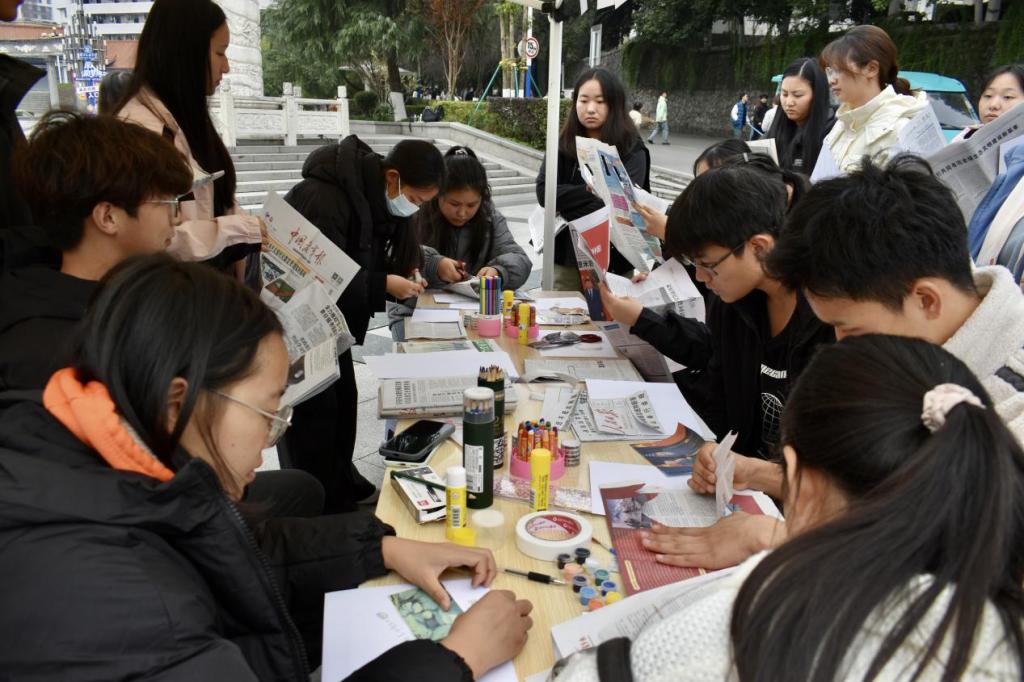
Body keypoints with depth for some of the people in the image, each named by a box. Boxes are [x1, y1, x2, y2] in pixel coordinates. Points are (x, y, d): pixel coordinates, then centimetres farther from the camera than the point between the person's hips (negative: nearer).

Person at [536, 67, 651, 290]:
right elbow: (544, 192, -10)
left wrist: (570, 200, -15)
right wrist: (594, 195, -16)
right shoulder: (563, 145, 3)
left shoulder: (632, 150, -6)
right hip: (566, 255, 3)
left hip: (612, 259, -2)